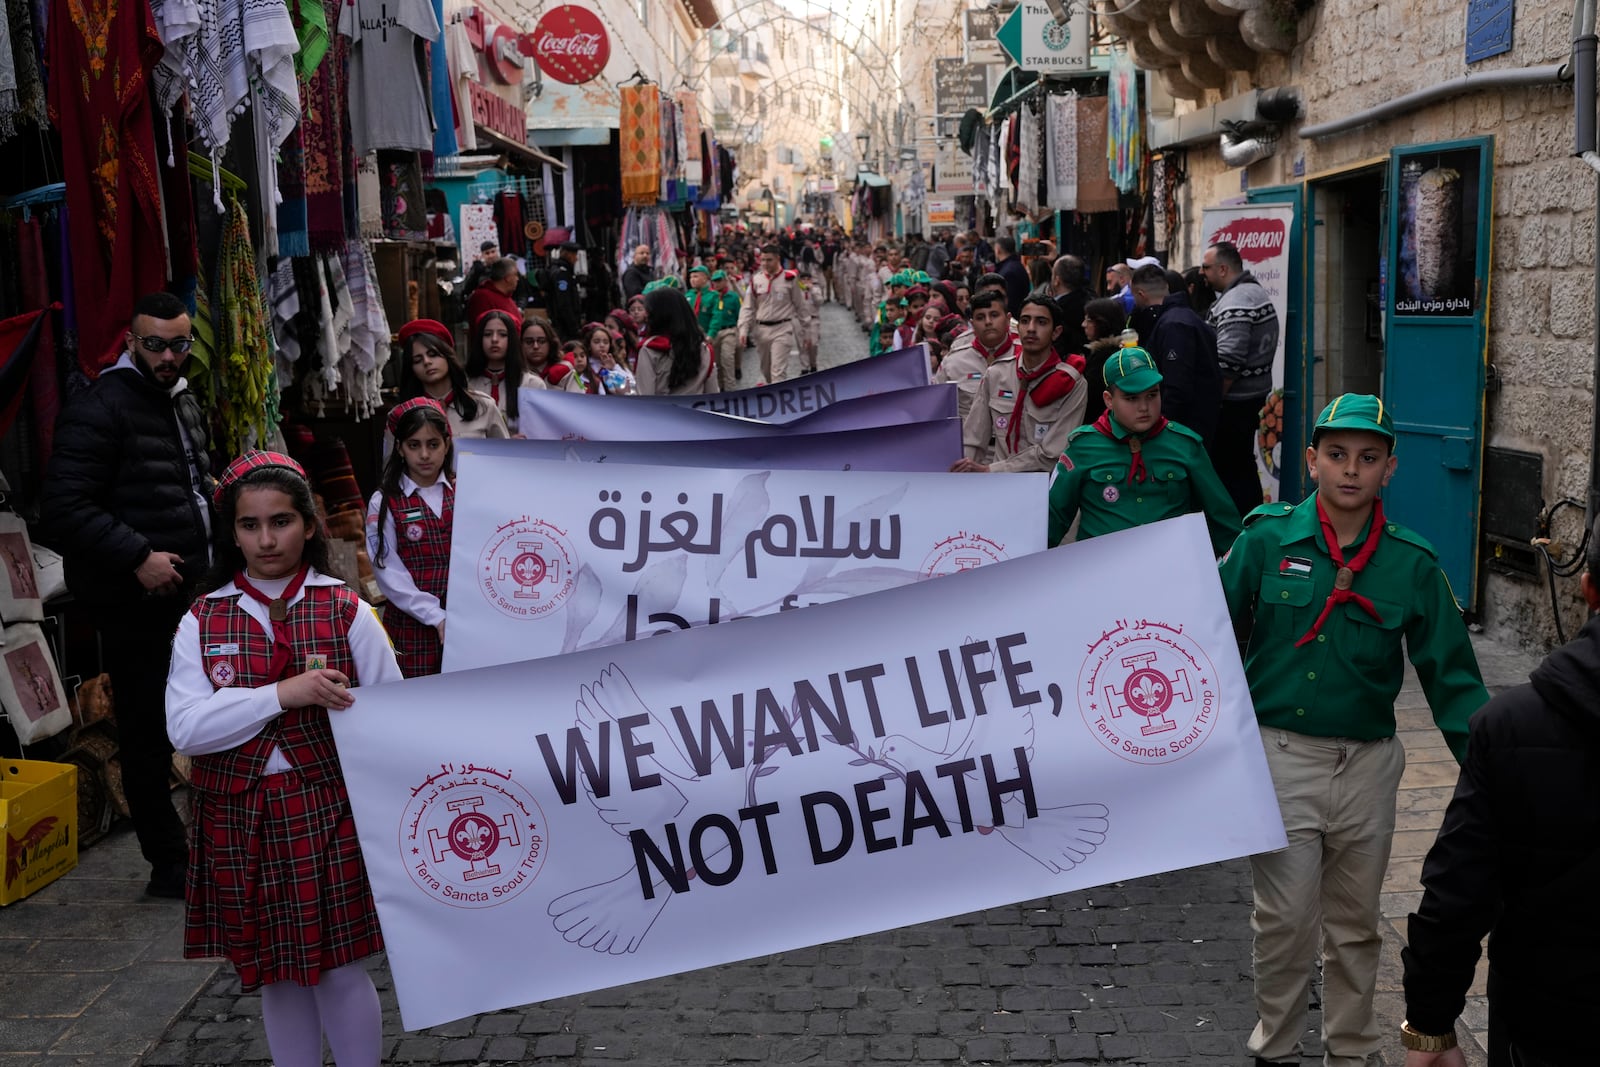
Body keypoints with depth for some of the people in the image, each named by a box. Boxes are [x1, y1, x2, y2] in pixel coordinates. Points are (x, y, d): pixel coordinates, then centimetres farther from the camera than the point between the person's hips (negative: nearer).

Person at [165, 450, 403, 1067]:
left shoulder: (347, 612, -2)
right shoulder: (203, 622, 2)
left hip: (327, 809, -2)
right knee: (272, 970, 13)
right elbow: (184, 727, -9)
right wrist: (283, 695, -20)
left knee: (337, 969, 2)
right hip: (239, 816, 2)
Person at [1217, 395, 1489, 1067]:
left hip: (1367, 762, 2)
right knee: (1286, 916, 1)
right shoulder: (1267, 538, -5)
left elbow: (1450, 675, 3)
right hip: (1280, 753, -2)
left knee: (1355, 922, 14)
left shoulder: (1412, 565, -1)